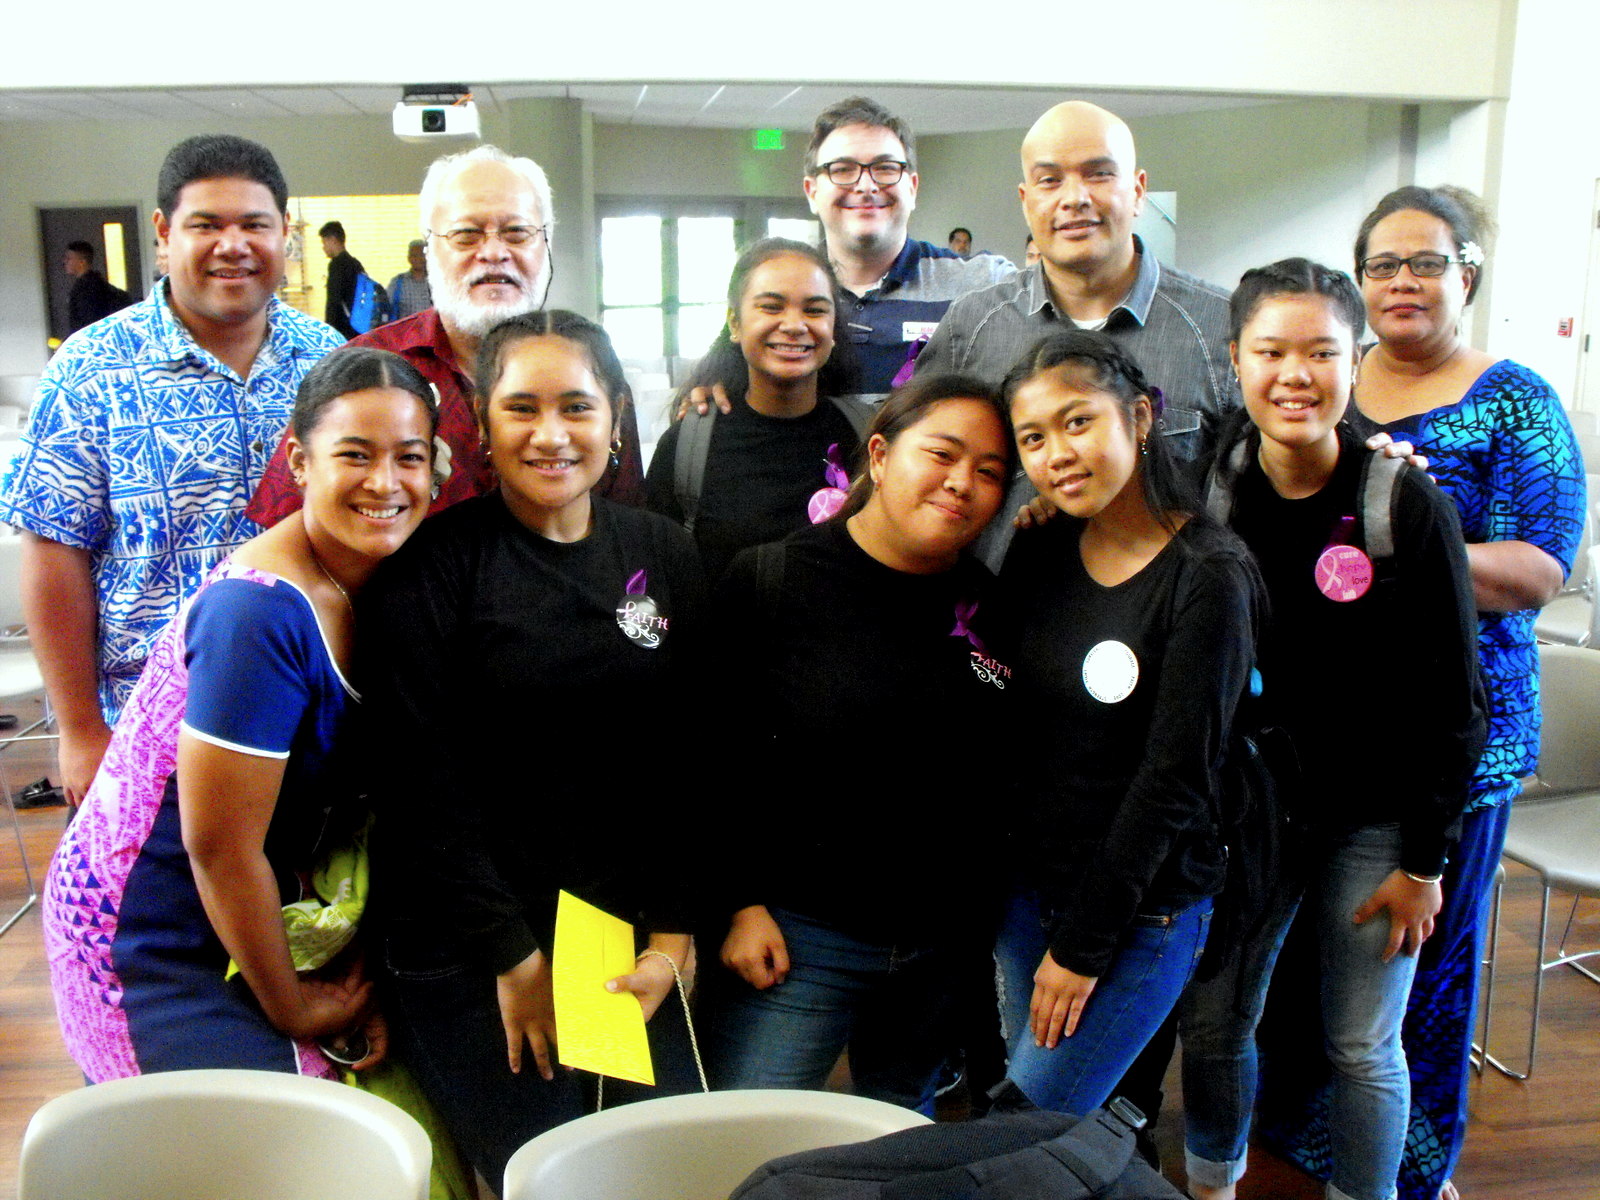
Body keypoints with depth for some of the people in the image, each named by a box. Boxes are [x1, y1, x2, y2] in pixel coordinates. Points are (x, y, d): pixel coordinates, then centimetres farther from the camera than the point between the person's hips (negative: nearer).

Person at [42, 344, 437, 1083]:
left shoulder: (370, 589, -1)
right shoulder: (259, 611, -27)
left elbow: (337, 800, 4)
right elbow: (220, 847, -23)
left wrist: (355, 969, -1)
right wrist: (291, 1008, -11)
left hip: (237, 926, 8)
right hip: (146, 948, -8)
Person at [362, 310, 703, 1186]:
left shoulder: (665, 556, 5)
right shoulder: (433, 563, -7)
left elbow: (690, 762, 5)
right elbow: (418, 779, -9)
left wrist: (671, 941, -2)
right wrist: (512, 959, -9)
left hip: (633, 945, 4)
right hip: (467, 954, -3)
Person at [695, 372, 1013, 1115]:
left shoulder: (988, 605, 3)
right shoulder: (772, 580, -8)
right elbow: (714, 759, -7)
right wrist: (740, 903, -10)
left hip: (943, 944, 4)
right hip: (795, 932, -4)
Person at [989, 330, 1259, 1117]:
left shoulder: (1207, 575, -16)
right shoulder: (1038, 556, 2)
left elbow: (1174, 777, -16)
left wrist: (1083, 943, -13)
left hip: (1143, 909, -6)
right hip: (1029, 888, 6)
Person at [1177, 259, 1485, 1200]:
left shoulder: (1411, 506, -13)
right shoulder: (1206, 493, -6)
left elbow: (1452, 703, -7)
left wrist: (1423, 861, -7)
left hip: (1373, 820, -2)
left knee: (1364, 1047, 8)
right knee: (1213, 1023, 10)